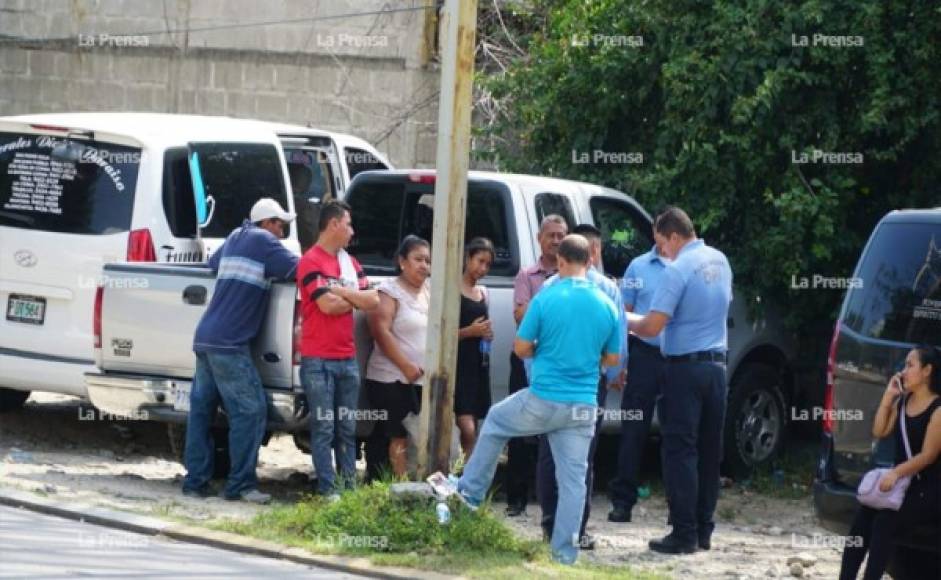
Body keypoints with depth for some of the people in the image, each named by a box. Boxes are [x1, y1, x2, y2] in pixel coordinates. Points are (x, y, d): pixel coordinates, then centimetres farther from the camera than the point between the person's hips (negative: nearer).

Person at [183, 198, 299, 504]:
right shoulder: (263, 241, -4)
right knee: (250, 411, -6)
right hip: (229, 344, -9)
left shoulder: (235, 238, 20)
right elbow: (297, 269, -6)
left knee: (201, 408, 10)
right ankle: (240, 484, -7)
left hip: (204, 338, 9)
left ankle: (195, 480, 12)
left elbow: (212, 264, 36)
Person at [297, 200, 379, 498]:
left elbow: (373, 300, 5)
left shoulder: (350, 263, 15)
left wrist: (341, 292, -7)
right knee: (324, 429, -5)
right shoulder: (311, 261, -7)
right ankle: (328, 490, -4)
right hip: (319, 361, -7)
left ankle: (350, 485, 13)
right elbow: (327, 304, -17)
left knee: (348, 428, 9)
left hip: (348, 358, 7)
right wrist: (355, 299, 0)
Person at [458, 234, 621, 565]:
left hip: (543, 400, -2)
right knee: (573, 478, 6)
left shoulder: (546, 299, -10)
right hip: (583, 406, 2)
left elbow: (521, 348, -3)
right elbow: (612, 358, 11)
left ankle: (471, 492, 30)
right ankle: (565, 551, 6)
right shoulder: (606, 305, 1)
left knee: (495, 421, 25)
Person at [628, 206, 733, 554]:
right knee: (709, 451, 11)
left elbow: (652, 327, -17)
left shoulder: (678, 270, -15)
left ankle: (684, 534, -5)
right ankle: (704, 530, 16)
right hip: (717, 364, 7)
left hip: (685, 366, -7)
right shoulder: (719, 261, 9)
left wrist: (627, 320, 3)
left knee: (680, 451, -3)